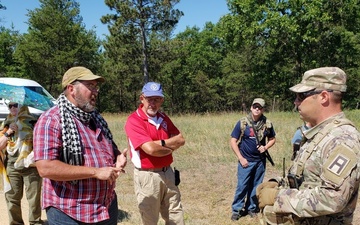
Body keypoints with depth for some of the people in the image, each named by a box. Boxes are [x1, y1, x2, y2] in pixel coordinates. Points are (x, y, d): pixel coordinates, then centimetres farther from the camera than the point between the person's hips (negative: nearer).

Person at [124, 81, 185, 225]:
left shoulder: (163, 117, 9)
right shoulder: (134, 120, -15)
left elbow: (181, 140, 3)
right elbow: (150, 149, -25)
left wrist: (161, 143, -13)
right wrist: (171, 147, -7)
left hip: (167, 173, 7)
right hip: (147, 176, -6)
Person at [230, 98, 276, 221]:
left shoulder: (267, 124, -2)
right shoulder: (242, 123, -10)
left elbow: (272, 139, 13)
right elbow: (233, 141, -7)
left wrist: (266, 147, -8)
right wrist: (241, 158, -12)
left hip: (260, 161, 3)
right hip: (246, 161, -3)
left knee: (256, 186, 13)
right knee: (242, 186, 0)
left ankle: (252, 208, 29)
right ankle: (236, 210, 15)